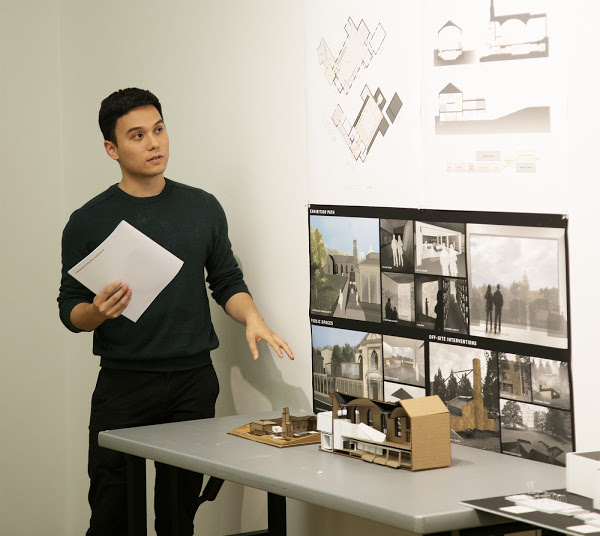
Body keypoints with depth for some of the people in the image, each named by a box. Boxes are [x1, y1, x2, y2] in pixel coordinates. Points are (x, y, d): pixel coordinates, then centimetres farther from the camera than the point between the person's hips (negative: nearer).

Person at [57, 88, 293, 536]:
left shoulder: (203, 208, 8)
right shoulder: (89, 222, 1)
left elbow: (227, 281, 13)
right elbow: (70, 310, 3)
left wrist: (252, 318, -7)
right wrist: (97, 312, -19)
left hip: (194, 381, 2)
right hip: (123, 384, -2)